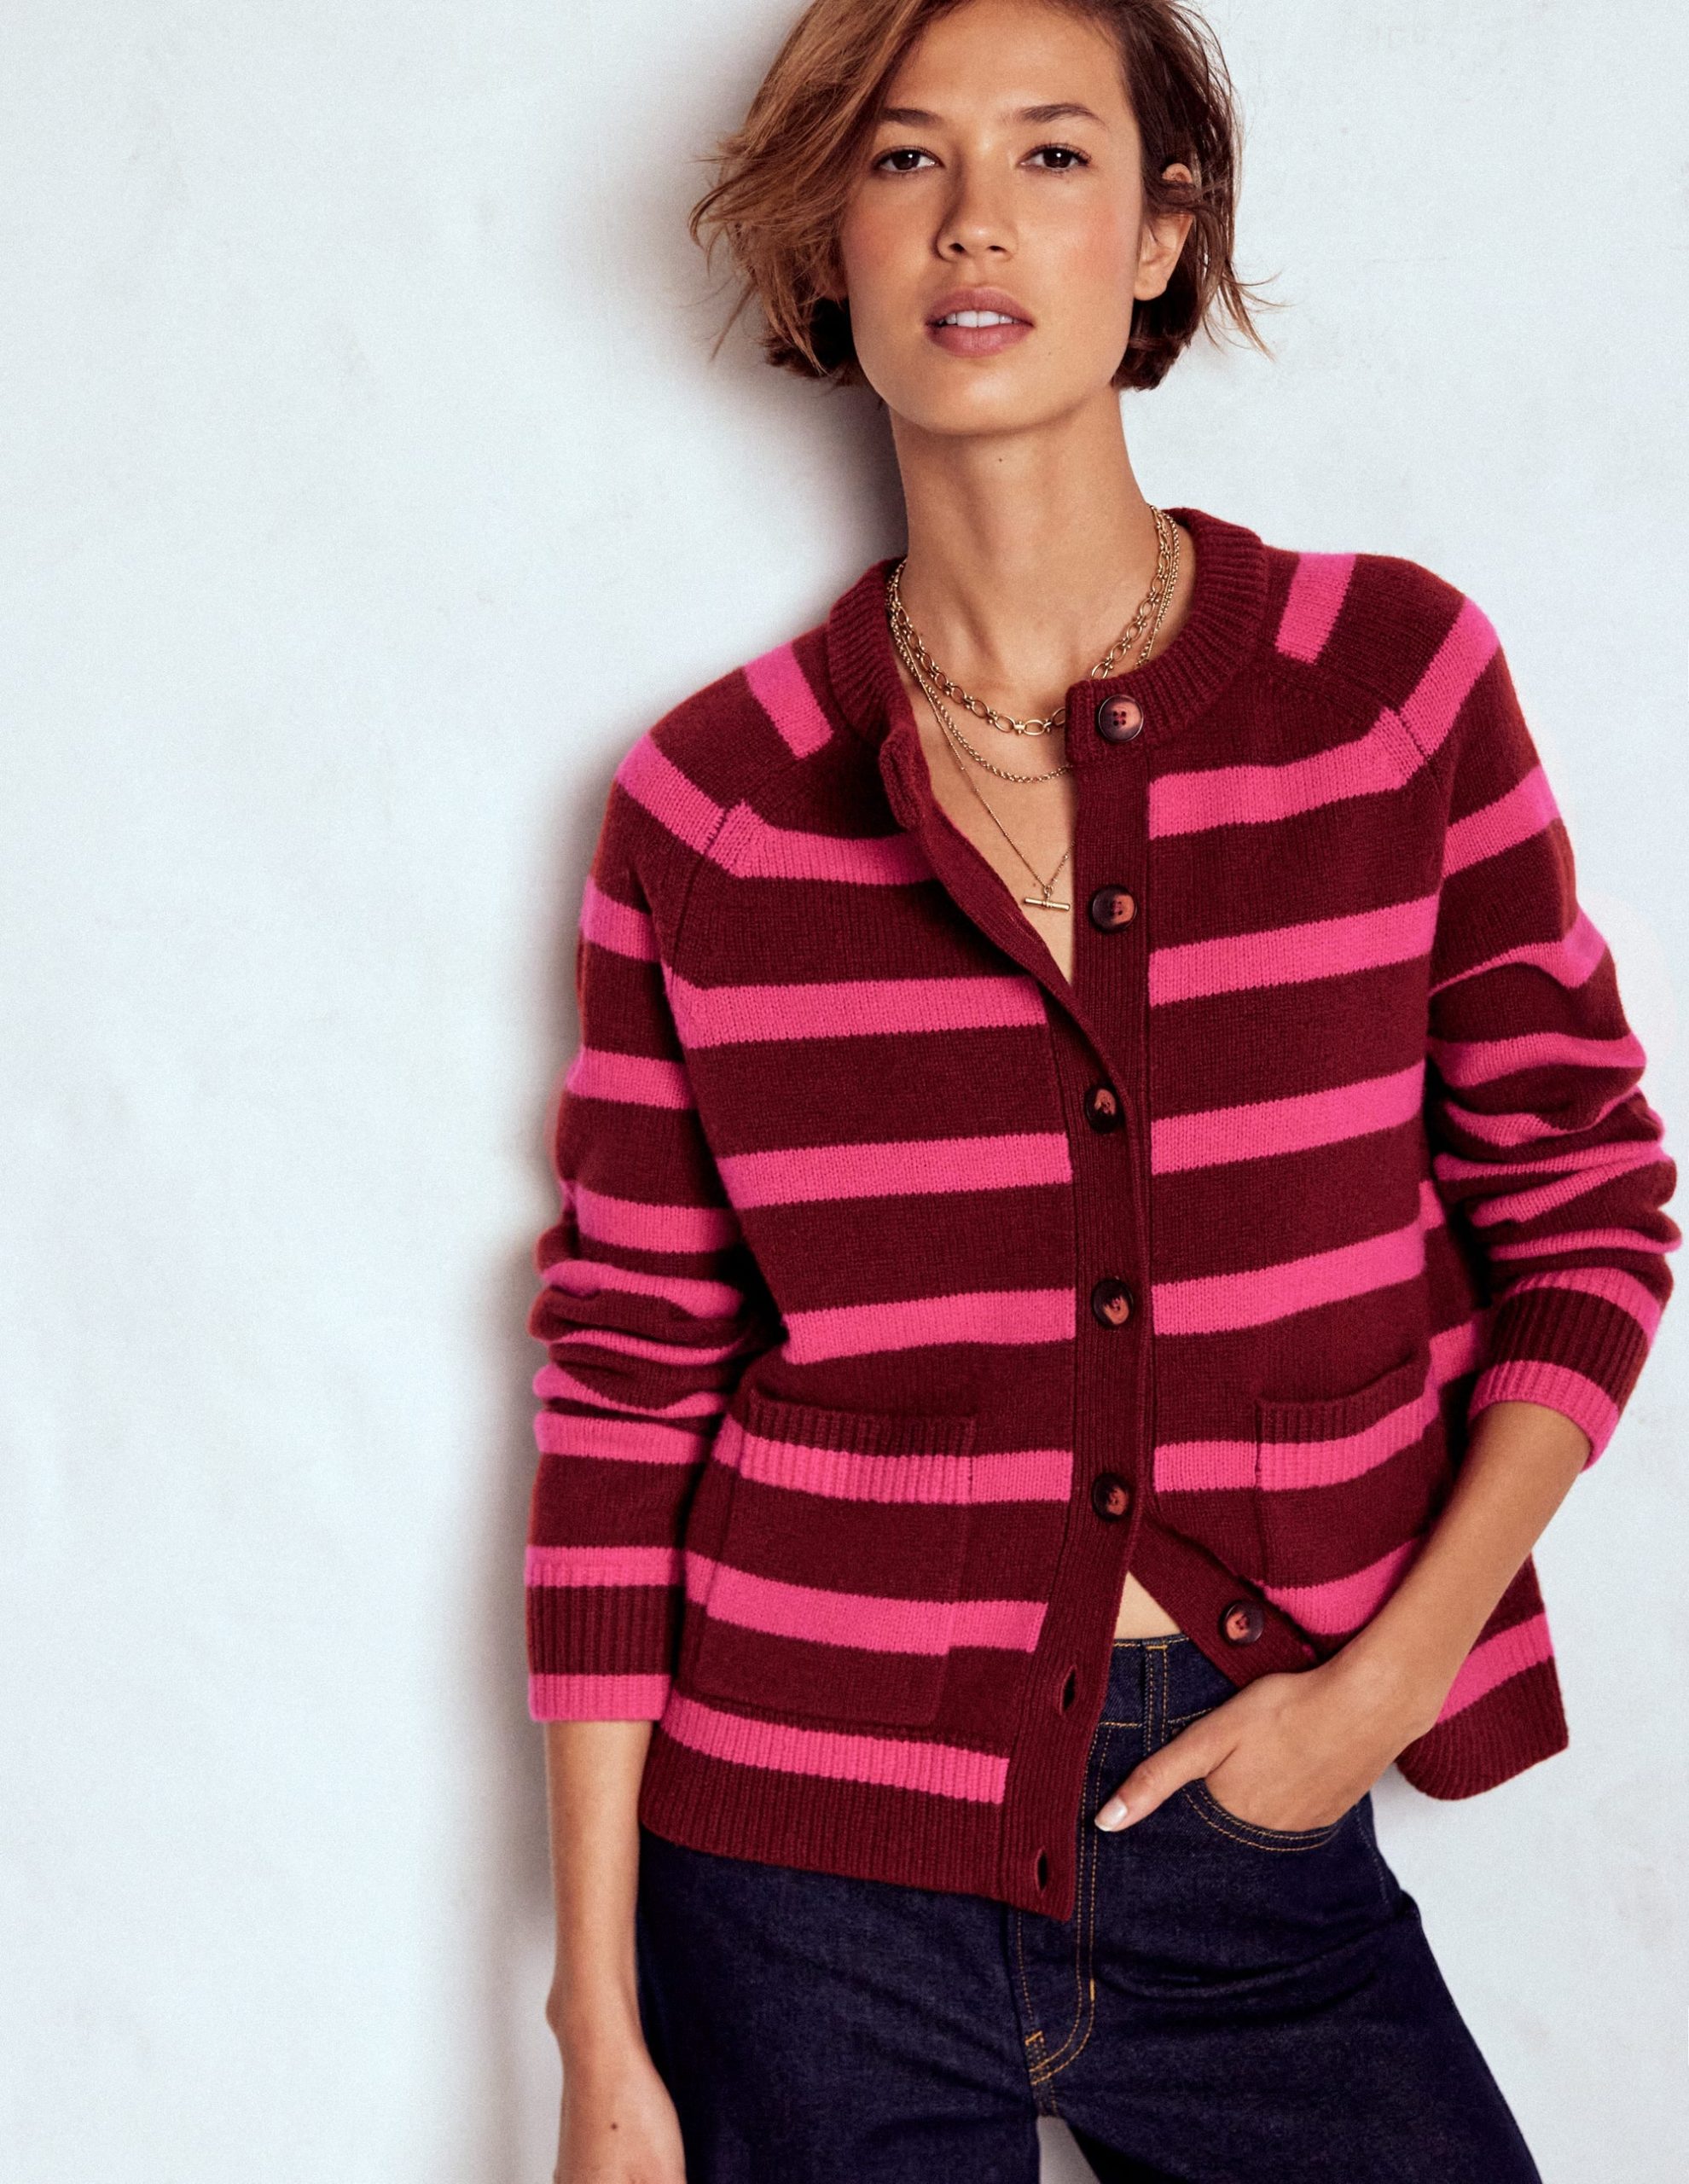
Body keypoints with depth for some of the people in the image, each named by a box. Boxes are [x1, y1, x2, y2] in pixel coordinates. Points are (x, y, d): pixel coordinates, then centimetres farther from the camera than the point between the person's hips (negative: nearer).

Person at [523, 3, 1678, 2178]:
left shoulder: (1397, 676, -2)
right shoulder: (705, 800, -4)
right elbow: (624, 1394, -2)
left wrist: (1393, 1670, -8)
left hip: (1257, 1837, 1)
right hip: (810, 1852, 0)